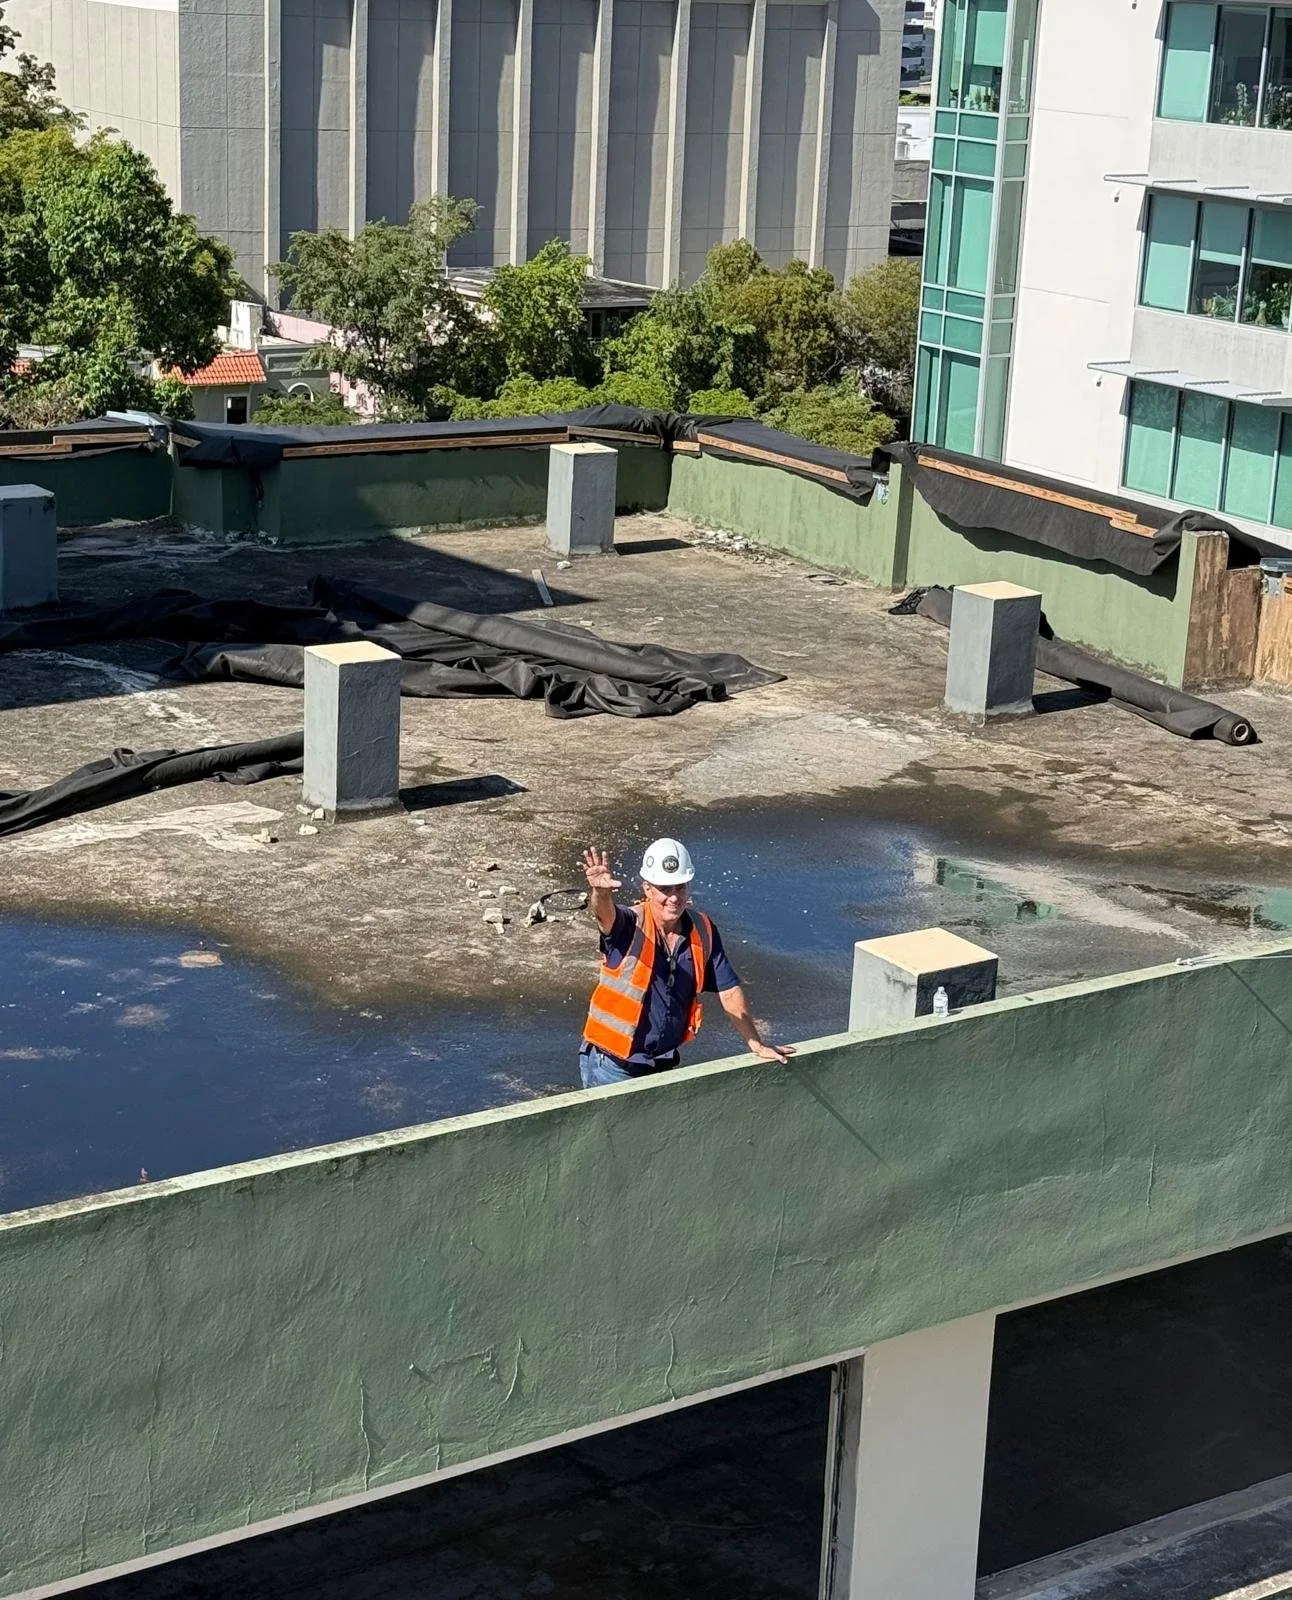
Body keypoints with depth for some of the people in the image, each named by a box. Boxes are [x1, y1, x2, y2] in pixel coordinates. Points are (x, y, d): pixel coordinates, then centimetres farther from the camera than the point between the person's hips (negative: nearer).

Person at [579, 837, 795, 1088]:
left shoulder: (702, 931, -3)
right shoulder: (630, 925, -17)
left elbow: (729, 992, 4)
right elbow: (605, 913, -41)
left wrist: (756, 1045, 3)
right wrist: (601, 892, -64)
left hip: (664, 1064, 5)